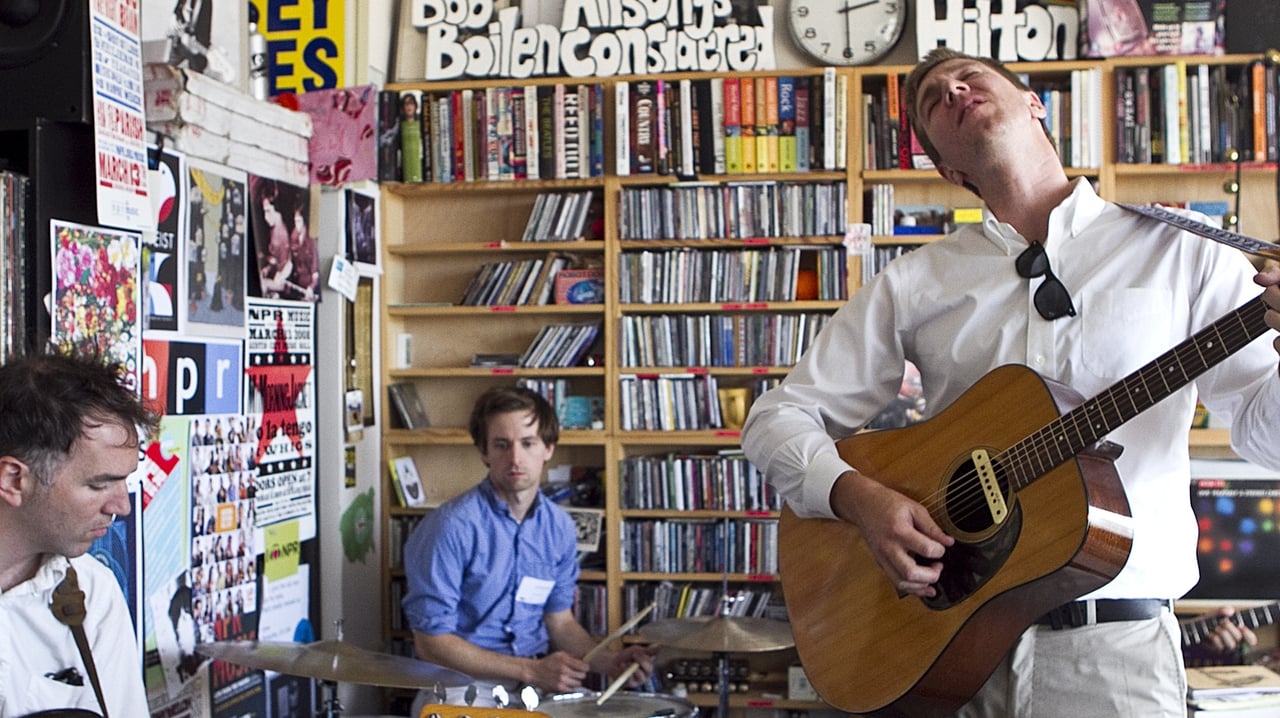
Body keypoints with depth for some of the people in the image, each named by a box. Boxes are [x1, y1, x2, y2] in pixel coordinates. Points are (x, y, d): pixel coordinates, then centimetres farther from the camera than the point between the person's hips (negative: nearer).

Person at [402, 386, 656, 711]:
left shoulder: (560, 527, 2)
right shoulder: (452, 526, -17)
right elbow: (431, 642, -16)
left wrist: (610, 662, -7)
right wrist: (532, 670, -20)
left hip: (538, 679, 5)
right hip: (464, 681, -5)